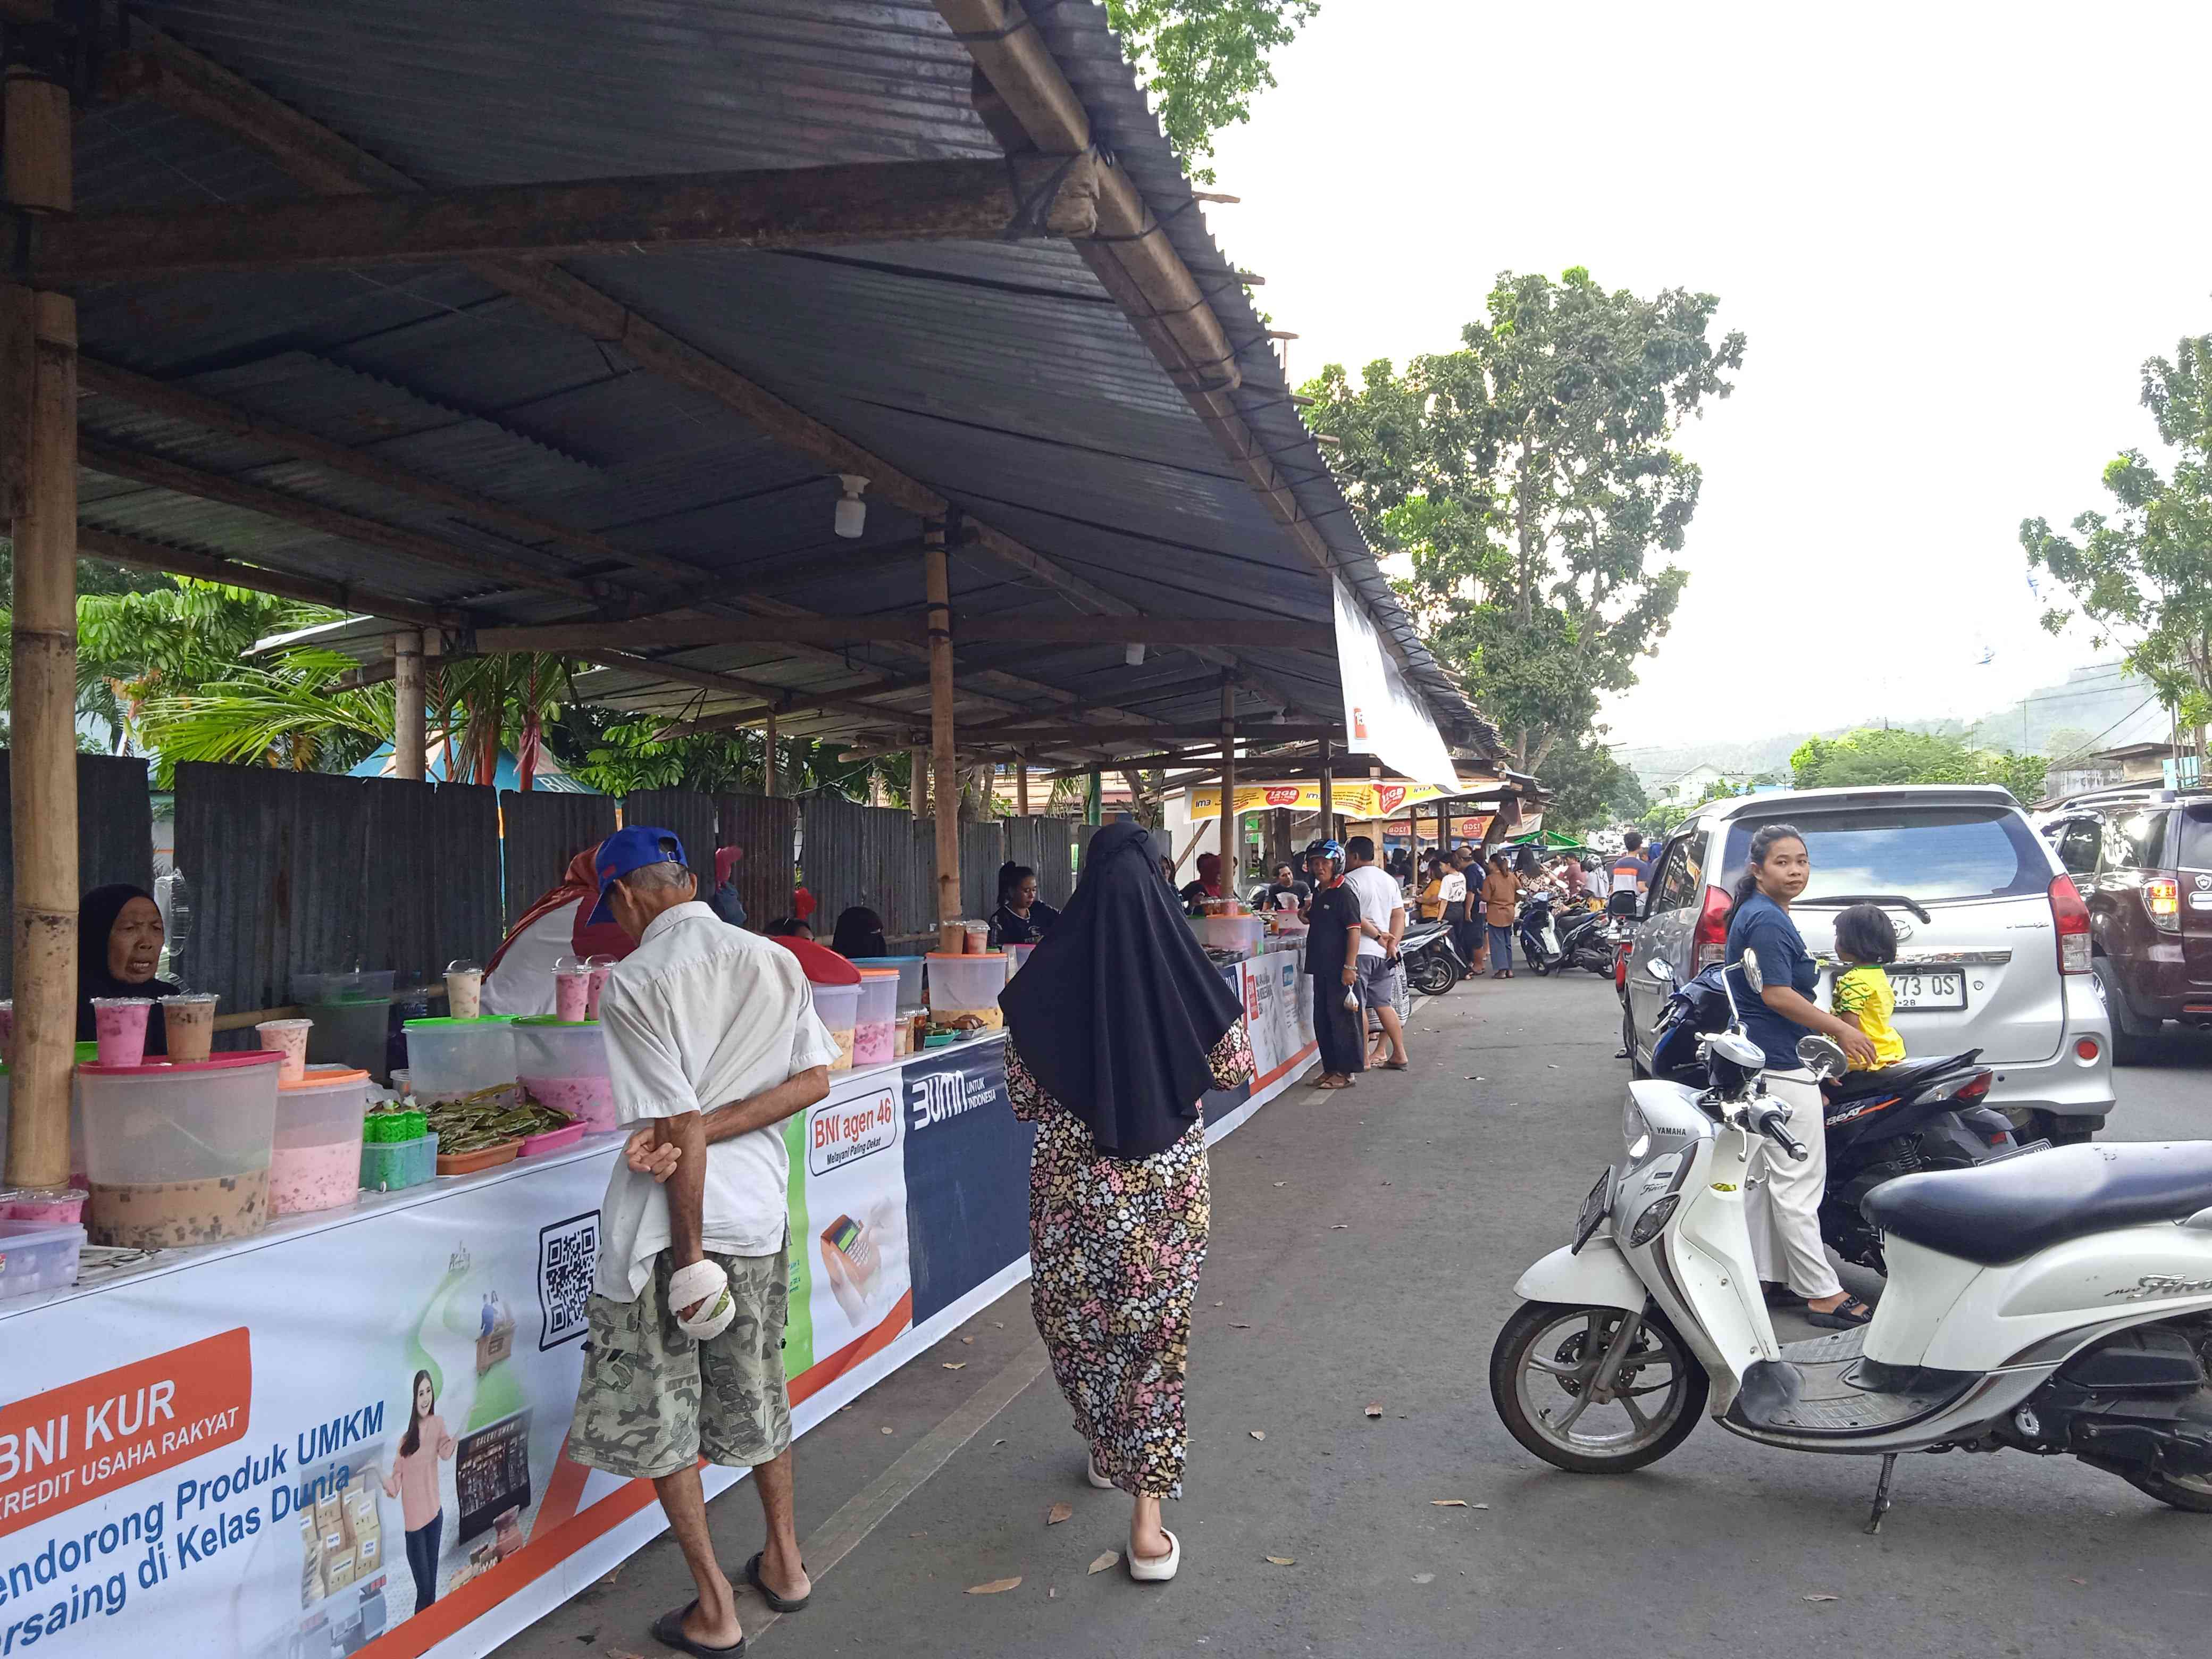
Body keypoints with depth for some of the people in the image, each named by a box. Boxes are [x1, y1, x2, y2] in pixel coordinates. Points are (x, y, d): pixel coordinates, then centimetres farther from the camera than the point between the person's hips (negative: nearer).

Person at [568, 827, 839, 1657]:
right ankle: (784, 1564, 36)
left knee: (659, 1416, 12)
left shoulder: (632, 981, -14)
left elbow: (683, 1128, -19)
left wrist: (689, 1256, -12)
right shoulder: (775, 961, 2)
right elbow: (815, 1079, -4)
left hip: (670, 1220, -5)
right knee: (757, 1393, 22)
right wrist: (696, 1134, -11)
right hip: (760, 1213, 5)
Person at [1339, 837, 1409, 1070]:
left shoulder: (1351, 880, -9)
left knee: (1358, 1007, -3)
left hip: (1360, 951, -8)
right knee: (1383, 1004, 13)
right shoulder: (1389, 880, 14)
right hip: (1384, 953, 8)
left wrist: (1377, 935, -9)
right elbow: (1399, 915, 9)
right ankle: (1399, 1055, 13)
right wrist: (1392, 943, 2)